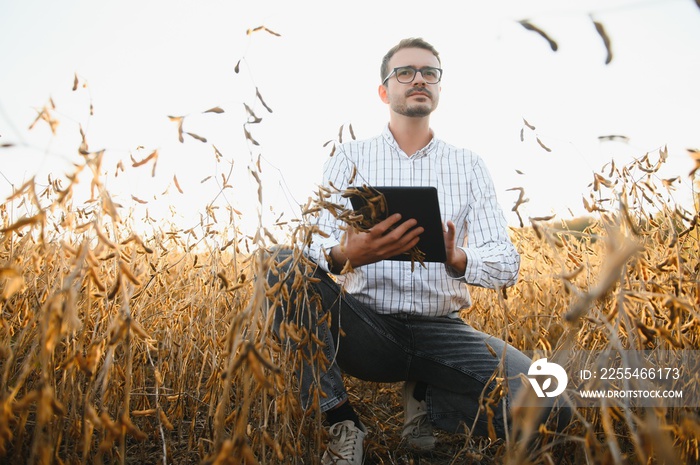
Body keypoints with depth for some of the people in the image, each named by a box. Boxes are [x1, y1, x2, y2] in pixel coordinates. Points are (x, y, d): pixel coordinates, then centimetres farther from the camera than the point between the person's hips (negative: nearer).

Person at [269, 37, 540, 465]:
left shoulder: (469, 165, 7)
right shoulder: (350, 158, 5)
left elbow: (507, 264, -1)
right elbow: (316, 246, -7)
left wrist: (458, 259, -25)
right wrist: (345, 254, -32)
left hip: (440, 331, 1)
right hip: (365, 328, -1)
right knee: (281, 266, -27)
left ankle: (427, 397, 6)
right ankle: (341, 424, -16)